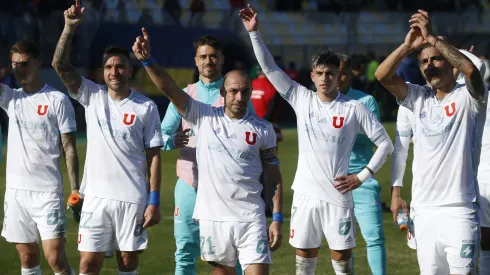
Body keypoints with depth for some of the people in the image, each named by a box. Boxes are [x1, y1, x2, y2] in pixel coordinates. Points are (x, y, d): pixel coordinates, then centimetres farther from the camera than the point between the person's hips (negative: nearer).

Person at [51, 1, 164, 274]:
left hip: (132, 199, -1)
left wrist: (154, 201, -6)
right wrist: (70, 27, -19)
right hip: (96, 196, 1)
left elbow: (153, 156, -1)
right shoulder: (92, 96, 4)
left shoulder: (146, 107, -2)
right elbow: (60, 64, -6)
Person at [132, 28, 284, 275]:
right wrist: (147, 60, -24)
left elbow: (274, 177, 6)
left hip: (250, 219, -1)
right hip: (213, 217, 1)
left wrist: (277, 219, 0)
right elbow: (169, 89, -9)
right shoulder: (204, 117, 2)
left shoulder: (263, 130, 3)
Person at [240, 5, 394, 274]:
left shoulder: (354, 109, -3)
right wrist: (254, 33, -8)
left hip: (337, 195, -2)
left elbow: (385, 143, 1)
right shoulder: (301, 99, 3)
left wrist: (362, 177, -5)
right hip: (305, 193, 2)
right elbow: (269, 68, 1)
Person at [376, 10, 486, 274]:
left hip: (459, 210, -5)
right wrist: (407, 46, -13)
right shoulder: (419, 98, 11)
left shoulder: (467, 98, -3)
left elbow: (470, 70, -25)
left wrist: (432, 38, -24)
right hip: (423, 209, 5)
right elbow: (383, 76, 1)